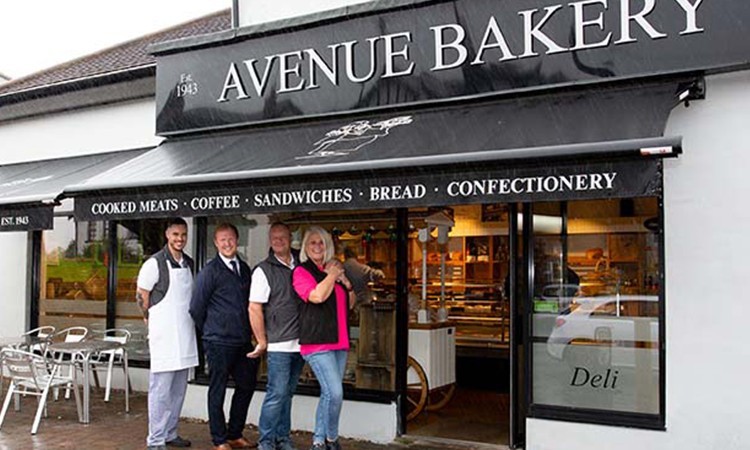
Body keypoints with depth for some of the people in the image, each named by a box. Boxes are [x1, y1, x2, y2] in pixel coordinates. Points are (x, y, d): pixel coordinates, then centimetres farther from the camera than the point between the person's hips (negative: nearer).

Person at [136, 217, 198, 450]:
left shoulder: (189, 263, 10)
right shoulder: (155, 263, -10)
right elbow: (141, 296, -5)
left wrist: (189, 321, 14)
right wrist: (154, 321, 4)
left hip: (185, 335, 7)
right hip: (164, 336, -7)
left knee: (178, 390, 14)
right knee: (161, 390, -3)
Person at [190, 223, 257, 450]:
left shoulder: (244, 268, 10)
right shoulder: (210, 271, -8)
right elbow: (196, 308, -5)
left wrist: (250, 332, 14)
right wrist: (209, 331, 5)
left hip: (243, 340, 6)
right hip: (219, 342, -6)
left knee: (246, 386, 13)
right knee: (217, 390, 5)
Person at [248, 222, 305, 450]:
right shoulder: (263, 270, -6)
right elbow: (254, 309, -9)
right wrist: (262, 342, -8)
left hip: (299, 343, 5)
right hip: (279, 345, -5)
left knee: (287, 393, 14)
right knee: (277, 393, -5)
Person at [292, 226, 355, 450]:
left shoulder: (333, 269, 17)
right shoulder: (301, 271, -4)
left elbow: (350, 304, 22)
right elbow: (317, 296, -21)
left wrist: (346, 282, 4)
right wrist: (333, 275, -7)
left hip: (338, 341, 7)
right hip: (317, 342, -7)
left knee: (328, 394, 11)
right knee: (335, 393, -14)